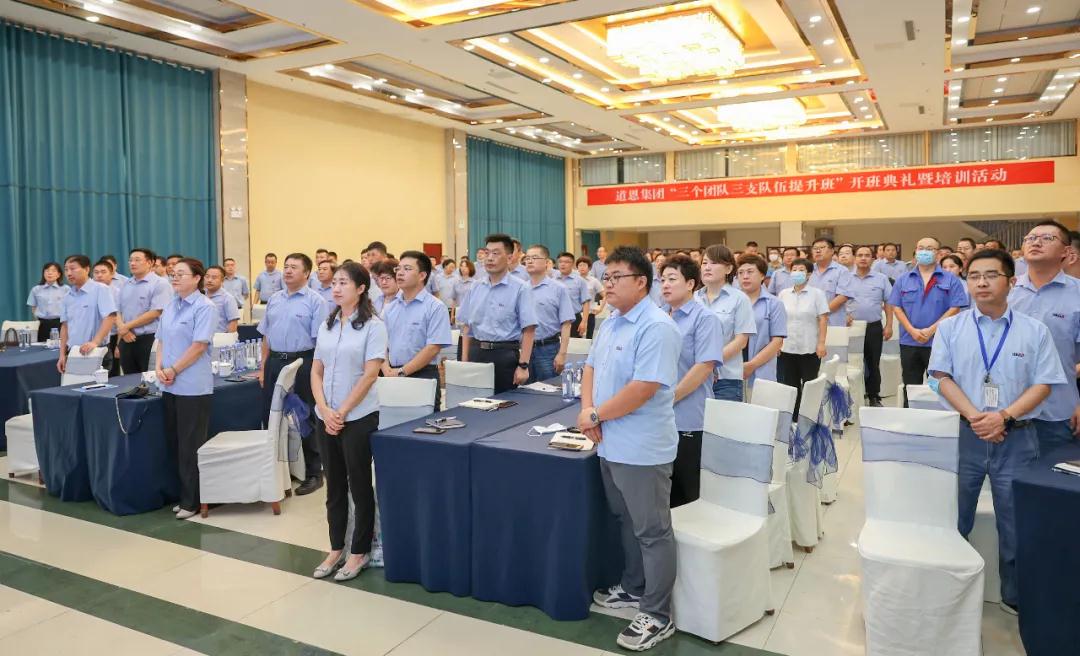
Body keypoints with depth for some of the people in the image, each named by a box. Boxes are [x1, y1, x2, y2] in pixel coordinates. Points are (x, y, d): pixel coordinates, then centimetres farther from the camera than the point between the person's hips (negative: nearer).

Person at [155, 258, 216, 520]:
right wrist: (159, 368, 0)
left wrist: (173, 370, -12)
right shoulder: (170, 306, 13)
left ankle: (192, 501, 10)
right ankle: (183, 494, 24)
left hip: (193, 386, -7)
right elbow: (162, 340, 15)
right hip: (170, 386, 7)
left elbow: (199, 345, -15)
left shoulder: (204, 307, -10)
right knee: (174, 443, 12)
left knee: (191, 446, 0)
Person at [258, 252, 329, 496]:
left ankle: (313, 474, 16)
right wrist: (264, 368, 12)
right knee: (270, 417, 12)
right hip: (275, 362, 6)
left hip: (303, 363, -6)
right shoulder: (274, 299, 11)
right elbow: (266, 336, 15)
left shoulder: (315, 301, -8)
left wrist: (316, 371, -18)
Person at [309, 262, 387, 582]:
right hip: (325, 417, 6)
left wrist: (342, 413, -13)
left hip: (358, 417, -5)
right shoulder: (326, 325, 8)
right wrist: (325, 411, -7)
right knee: (334, 486, 14)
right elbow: (316, 372, 7)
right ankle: (336, 549, 26)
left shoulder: (373, 326, -8)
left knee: (359, 486, 5)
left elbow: (369, 375, -13)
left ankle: (359, 552, 18)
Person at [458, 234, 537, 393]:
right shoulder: (476, 288, 9)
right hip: (476, 353, 4)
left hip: (505, 355, -4)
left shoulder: (520, 288, -7)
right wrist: (464, 360, 9)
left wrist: (523, 365, -15)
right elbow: (467, 326, 14)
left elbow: (528, 330, -10)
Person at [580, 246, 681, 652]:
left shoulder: (656, 328, -19)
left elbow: (643, 389, -26)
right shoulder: (610, 324, 10)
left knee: (652, 532, 3)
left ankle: (657, 617, 15)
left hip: (642, 449, -9)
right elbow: (591, 367, 16)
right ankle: (633, 588, 40)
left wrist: (596, 415, -16)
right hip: (611, 444, 9)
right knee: (627, 522, 22)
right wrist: (587, 409, -3)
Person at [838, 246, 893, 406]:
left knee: (873, 364, 7)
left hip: (874, 327, 0)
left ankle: (874, 397, 17)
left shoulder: (881, 279, 5)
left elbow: (888, 303, 5)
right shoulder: (847, 279, 5)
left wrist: (889, 326, -1)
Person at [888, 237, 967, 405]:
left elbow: (955, 309, -6)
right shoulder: (903, 280, 9)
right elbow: (896, 307, 3)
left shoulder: (951, 280, 1)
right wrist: (912, 331, -10)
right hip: (909, 342, 3)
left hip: (939, 342, -2)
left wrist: (931, 330, -14)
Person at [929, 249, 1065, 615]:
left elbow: (1043, 385, -2)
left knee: (1016, 524, 9)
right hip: (962, 435, 0)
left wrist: (1004, 416, -17)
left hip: (1016, 438, 0)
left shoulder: (1034, 331, 2)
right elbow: (941, 377, -3)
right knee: (954, 519, 11)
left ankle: (1015, 597, 27)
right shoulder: (951, 328, 3)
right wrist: (974, 416, -16)